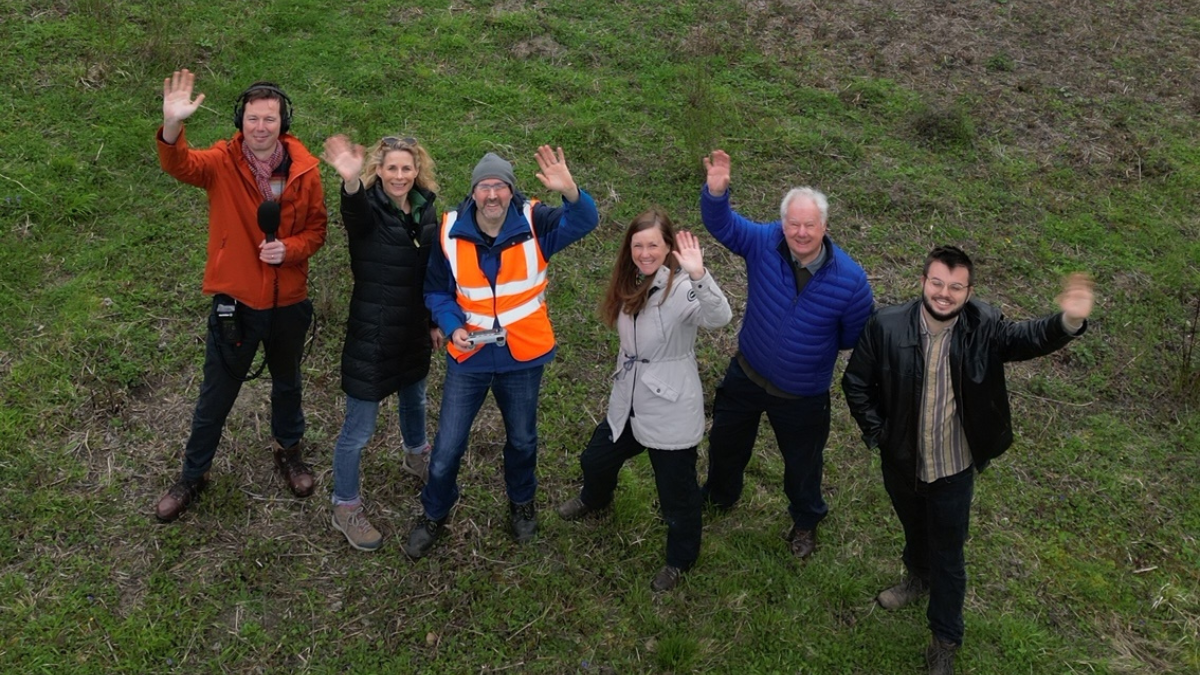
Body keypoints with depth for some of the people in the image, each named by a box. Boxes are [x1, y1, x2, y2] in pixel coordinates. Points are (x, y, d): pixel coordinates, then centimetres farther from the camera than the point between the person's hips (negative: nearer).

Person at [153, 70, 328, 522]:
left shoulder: (304, 170, -8)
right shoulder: (222, 162, -13)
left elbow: (316, 229, 0)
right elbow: (179, 164, -33)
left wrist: (289, 249, -22)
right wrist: (172, 124, -55)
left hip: (289, 301, 2)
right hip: (235, 301, -2)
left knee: (287, 383, 24)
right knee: (216, 394, 11)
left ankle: (289, 451, 49)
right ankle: (192, 475, 32)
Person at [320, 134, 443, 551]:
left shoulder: (425, 210, 0)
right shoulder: (368, 209, -19)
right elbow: (354, 210, -46)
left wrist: (435, 321, 15)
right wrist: (350, 182, -68)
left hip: (414, 331, 7)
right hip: (372, 335, -6)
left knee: (414, 398, 31)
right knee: (359, 428, 3)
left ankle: (416, 456, 60)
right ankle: (345, 508, 23)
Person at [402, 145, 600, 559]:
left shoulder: (533, 223, -15)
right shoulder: (451, 231, -12)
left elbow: (584, 223, -32)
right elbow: (437, 292, -1)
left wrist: (569, 192, -53)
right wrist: (452, 327, -19)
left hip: (523, 356, 0)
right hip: (468, 355, 0)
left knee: (522, 439, 22)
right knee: (448, 446, 9)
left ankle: (522, 504, 51)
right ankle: (434, 516, 36)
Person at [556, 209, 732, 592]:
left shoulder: (681, 290, -23)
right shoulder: (630, 284, 0)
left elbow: (719, 318, -44)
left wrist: (699, 276, -58)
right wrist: (623, 377, 15)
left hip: (671, 411, -7)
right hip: (628, 402, 8)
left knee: (676, 491, 9)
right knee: (595, 460, 28)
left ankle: (680, 560, 35)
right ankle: (595, 500, 62)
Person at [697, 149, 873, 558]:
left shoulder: (849, 279, -23)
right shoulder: (764, 243, -20)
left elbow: (858, 336, -8)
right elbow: (722, 224, -26)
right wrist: (716, 192, -44)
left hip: (803, 396, -2)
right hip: (747, 375, 2)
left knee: (802, 462, 21)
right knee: (726, 442, 25)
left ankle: (805, 522, 53)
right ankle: (720, 496, 58)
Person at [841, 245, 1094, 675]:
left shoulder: (983, 329, -18)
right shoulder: (887, 327, -18)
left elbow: (1030, 337, -33)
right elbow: (856, 383, -7)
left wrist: (1069, 321, -53)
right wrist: (876, 433, -9)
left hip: (953, 470, -1)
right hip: (901, 463, 2)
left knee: (948, 557, 15)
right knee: (913, 528, 30)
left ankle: (945, 640, 37)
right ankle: (918, 578, 63)